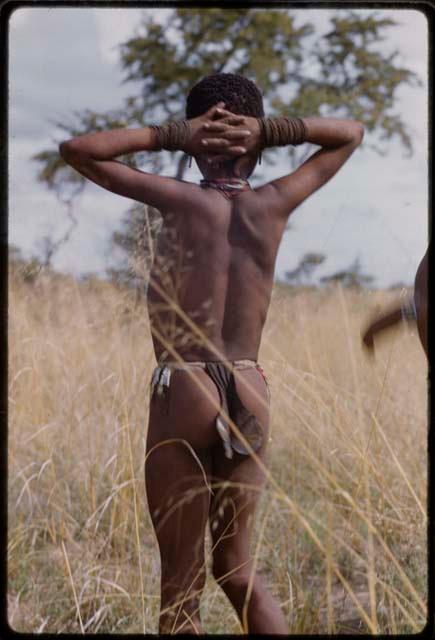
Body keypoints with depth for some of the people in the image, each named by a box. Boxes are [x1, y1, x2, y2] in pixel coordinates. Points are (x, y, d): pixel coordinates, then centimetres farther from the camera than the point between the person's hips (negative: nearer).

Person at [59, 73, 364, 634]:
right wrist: (268, 129, 2)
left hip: (182, 396, -4)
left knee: (182, 582, 6)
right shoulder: (275, 203, 2)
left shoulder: (185, 200, -8)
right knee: (236, 565, 19)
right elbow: (351, 133, 17)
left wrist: (170, 135, -5)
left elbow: (77, 150, -6)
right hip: (250, 398, 4)